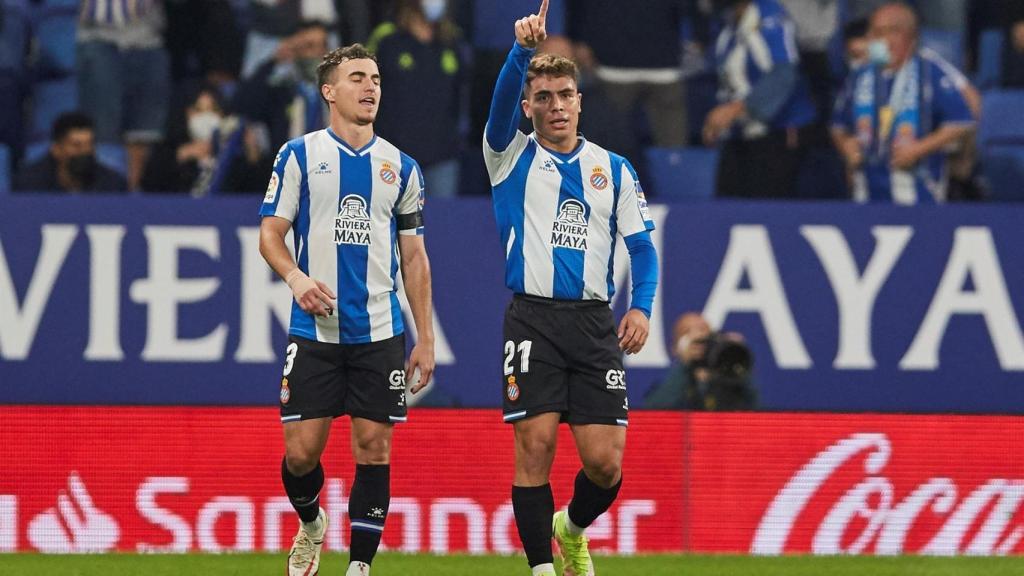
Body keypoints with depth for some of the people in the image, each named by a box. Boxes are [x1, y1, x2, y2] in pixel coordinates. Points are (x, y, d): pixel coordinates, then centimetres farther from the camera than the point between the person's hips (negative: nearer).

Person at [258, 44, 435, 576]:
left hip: (379, 332, 2)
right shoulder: (299, 155, 3)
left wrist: (426, 338, 9)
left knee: (373, 449, -3)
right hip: (314, 331, -2)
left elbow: (414, 257, 14)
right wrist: (296, 277, -19)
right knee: (301, 451, -3)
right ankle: (310, 524, 27)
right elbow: (270, 233, 2)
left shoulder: (400, 167, 10)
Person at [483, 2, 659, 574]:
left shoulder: (613, 169, 13)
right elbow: (502, 99, -13)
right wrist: (524, 49, -31)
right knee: (535, 449, -9)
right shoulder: (513, 157, 7)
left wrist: (641, 306, -6)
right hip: (533, 322, -2)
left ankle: (572, 528, 27)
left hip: (595, 325, 2)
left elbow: (642, 245, 12)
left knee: (605, 462, -3)